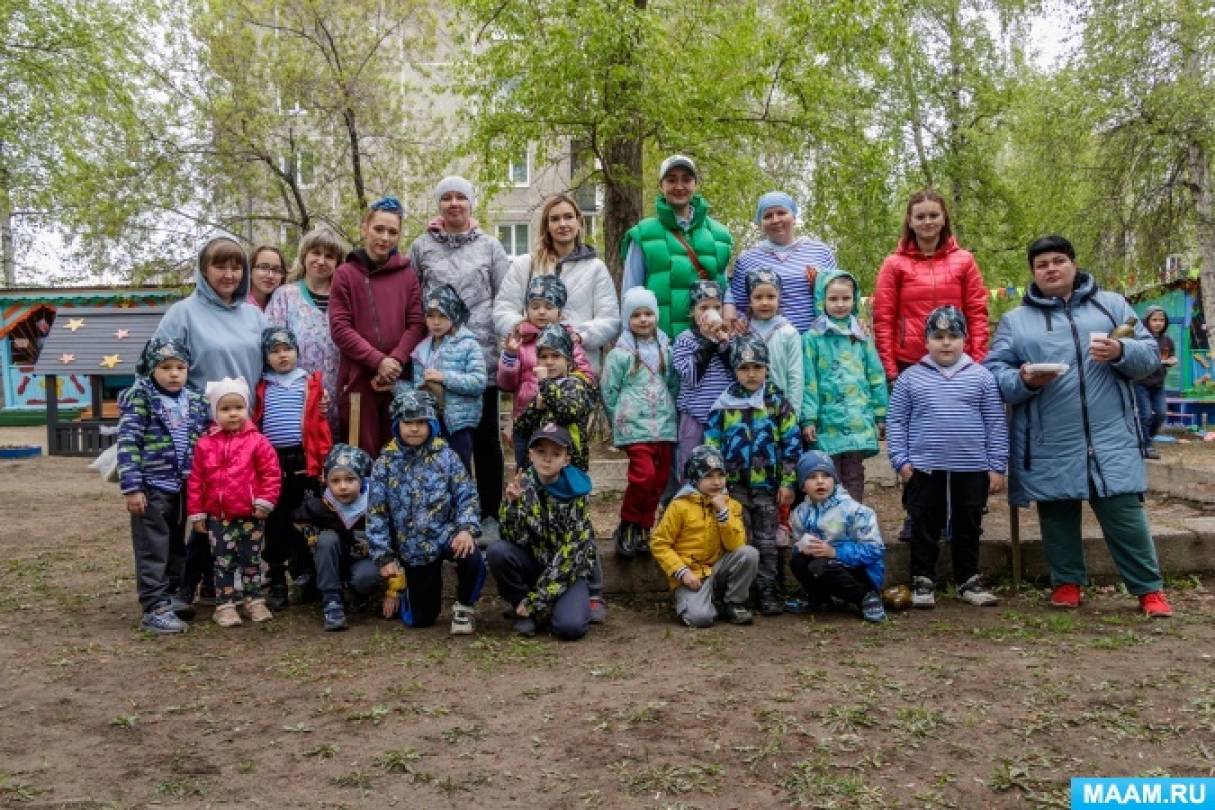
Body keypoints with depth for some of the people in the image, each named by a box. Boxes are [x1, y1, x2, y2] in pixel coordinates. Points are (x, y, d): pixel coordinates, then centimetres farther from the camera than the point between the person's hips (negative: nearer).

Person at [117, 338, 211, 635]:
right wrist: (132, 488, -17)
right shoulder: (140, 399, -9)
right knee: (153, 550, -1)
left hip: (182, 488, 6)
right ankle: (154, 608, 3)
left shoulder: (194, 401, 7)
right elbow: (127, 444, -13)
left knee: (177, 546, 17)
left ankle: (171, 596, 30)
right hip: (152, 488, -6)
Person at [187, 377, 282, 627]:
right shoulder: (206, 444, 0)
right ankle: (225, 605, 16)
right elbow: (196, 480, 3)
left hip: (251, 515, -1)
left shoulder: (256, 441, -6)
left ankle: (254, 601, 24)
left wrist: (265, 502, -10)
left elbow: (271, 473, -5)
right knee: (223, 563, 7)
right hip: (218, 516, 1)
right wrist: (196, 513, 2)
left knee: (251, 560, 11)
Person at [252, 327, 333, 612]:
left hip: (303, 460, -1)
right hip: (271, 461, 1)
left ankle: (306, 576, 18)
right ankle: (276, 583, 14)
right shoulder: (262, 387, 8)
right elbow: (254, 425, 11)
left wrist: (324, 459, -4)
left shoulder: (310, 384, 4)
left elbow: (320, 424, 2)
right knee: (274, 522, 6)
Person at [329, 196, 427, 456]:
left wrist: (396, 361, -12)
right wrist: (378, 361, -13)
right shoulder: (345, 274, 3)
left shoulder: (407, 274, 9)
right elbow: (340, 328, -5)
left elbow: (417, 324, 3)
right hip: (359, 379, -2)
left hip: (399, 380, 2)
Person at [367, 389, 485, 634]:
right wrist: (384, 557, -7)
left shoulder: (445, 456, -4)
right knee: (420, 619, 5)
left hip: (444, 533, -1)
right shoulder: (385, 463, -3)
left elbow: (467, 496, -7)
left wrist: (466, 528, -26)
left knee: (472, 557, -35)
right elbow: (376, 514, -3)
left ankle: (463, 607, -4)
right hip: (411, 546, 1)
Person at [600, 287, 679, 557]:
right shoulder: (620, 353, -2)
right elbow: (608, 391, -1)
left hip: (665, 426, 5)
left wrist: (672, 414, 10)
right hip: (635, 427, -5)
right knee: (644, 475, -17)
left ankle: (643, 528, 22)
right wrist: (620, 420, 1)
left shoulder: (666, 350, 11)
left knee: (660, 479, 7)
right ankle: (627, 526, 2)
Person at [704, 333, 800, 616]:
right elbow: (711, 444, 4)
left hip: (767, 486, 0)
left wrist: (788, 482, -3)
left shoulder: (777, 401, 0)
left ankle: (767, 592, 18)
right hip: (735, 485, 0)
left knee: (767, 541, 9)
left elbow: (792, 443, 0)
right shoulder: (724, 404, 1)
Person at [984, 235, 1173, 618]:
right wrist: (1023, 380, -18)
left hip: (1110, 437, 0)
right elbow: (994, 373, 3)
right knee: (1057, 513, 9)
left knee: (1125, 512, -1)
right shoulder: (1015, 320, 10)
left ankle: (1149, 588, 12)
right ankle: (1067, 583, 25)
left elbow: (1150, 355, 9)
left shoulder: (1111, 305, 12)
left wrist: (1121, 353, -12)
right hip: (1049, 445, 1)